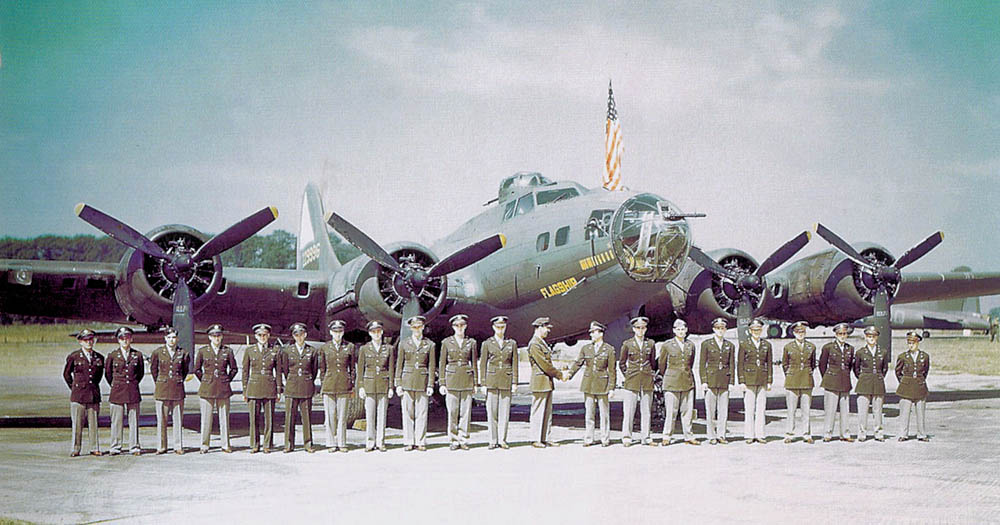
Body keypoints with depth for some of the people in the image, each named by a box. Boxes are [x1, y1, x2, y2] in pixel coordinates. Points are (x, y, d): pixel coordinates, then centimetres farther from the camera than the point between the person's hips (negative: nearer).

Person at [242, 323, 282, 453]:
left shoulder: (274, 351, 7)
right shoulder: (249, 351, 6)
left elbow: (278, 372, 9)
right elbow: (245, 371, 9)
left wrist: (279, 390, 4)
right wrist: (245, 391, 5)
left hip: (269, 388, 0)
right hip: (254, 387, 0)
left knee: (269, 417, -1)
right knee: (254, 418, -1)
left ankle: (267, 445, 8)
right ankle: (254, 445, 8)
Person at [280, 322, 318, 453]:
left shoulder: (312, 351, 5)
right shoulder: (287, 350, 4)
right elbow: (285, 369, 14)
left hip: (306, 387, 0)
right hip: (291, 388, 0)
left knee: (307, 416, 1)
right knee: (290, 416, -1)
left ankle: (308, 444, 8)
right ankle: (289, 444, 4)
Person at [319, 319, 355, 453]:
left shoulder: (350, 347, 7)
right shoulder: (325, 348, 8)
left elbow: (353, 368, 10)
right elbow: (322, 368, 12)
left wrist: (352, 385, 6)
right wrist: (323, 384, 7)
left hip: (344, 385, 0)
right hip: (329, 385, 0)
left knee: (342, 415, 1)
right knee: (330, 415, 0)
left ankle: (342, 443, 6)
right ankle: (331, 443, 6)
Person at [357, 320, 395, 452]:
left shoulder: (388, 348, 7)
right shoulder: (364, 349, 6)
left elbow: (391, 369, 7)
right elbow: (360, 369, 6)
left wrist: (391, 387, 2)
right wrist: (360, 387, -1)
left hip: (383, 385, 0)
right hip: (369, 385, 0)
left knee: (382, 415, 0)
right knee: (369, 415, -3)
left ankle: (380, 442, 5)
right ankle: (370, 443, 2)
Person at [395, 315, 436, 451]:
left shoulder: (429, 344, 6)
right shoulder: (404, 343, 7)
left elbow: (431, 366, 6)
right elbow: (399, 365, 8)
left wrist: (430, 385, -1)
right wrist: (398, 384, 1)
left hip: (422, 381, 0)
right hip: (407, 381, 0)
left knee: (421, 413, -2)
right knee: (407, 413, 0)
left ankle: (421, 442, 4)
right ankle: (408, 442, 4)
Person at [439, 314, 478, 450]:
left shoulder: (471, 342, 9)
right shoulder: (446, 342, 5)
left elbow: (474, 363, 12)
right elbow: (442, 364, 6)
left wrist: (475, 382, 7)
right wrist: (442, 383, 0)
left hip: (467, 380, 1)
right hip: (452, 380, -1)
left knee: (466, 412, -1)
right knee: (452, 412, -3)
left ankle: (463, 440, 5)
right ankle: (454, 440, 4)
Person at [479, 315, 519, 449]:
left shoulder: (512, 343, 9)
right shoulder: (487, 343, 5)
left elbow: (515, 364, 9)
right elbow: (482, 364, 5)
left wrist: (514, 382, 2)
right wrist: (483, 383, -1)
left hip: (506, 381, 1)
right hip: (491, 380, -1)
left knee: (504, 411, -1)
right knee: (491, 412, -1)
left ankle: (502, 439, 4)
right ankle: (493, 440, 4)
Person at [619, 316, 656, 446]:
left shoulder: (650, 344, 8)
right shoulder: (627, 344, 3)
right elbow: (621, 363, 11)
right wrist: (628, 375, 9)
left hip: (647, 381, 2)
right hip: (632, 382, -2)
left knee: (646, 410, 2)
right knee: (629, 410, -4)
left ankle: (645, 437, 7)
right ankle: (626, 437, 1)